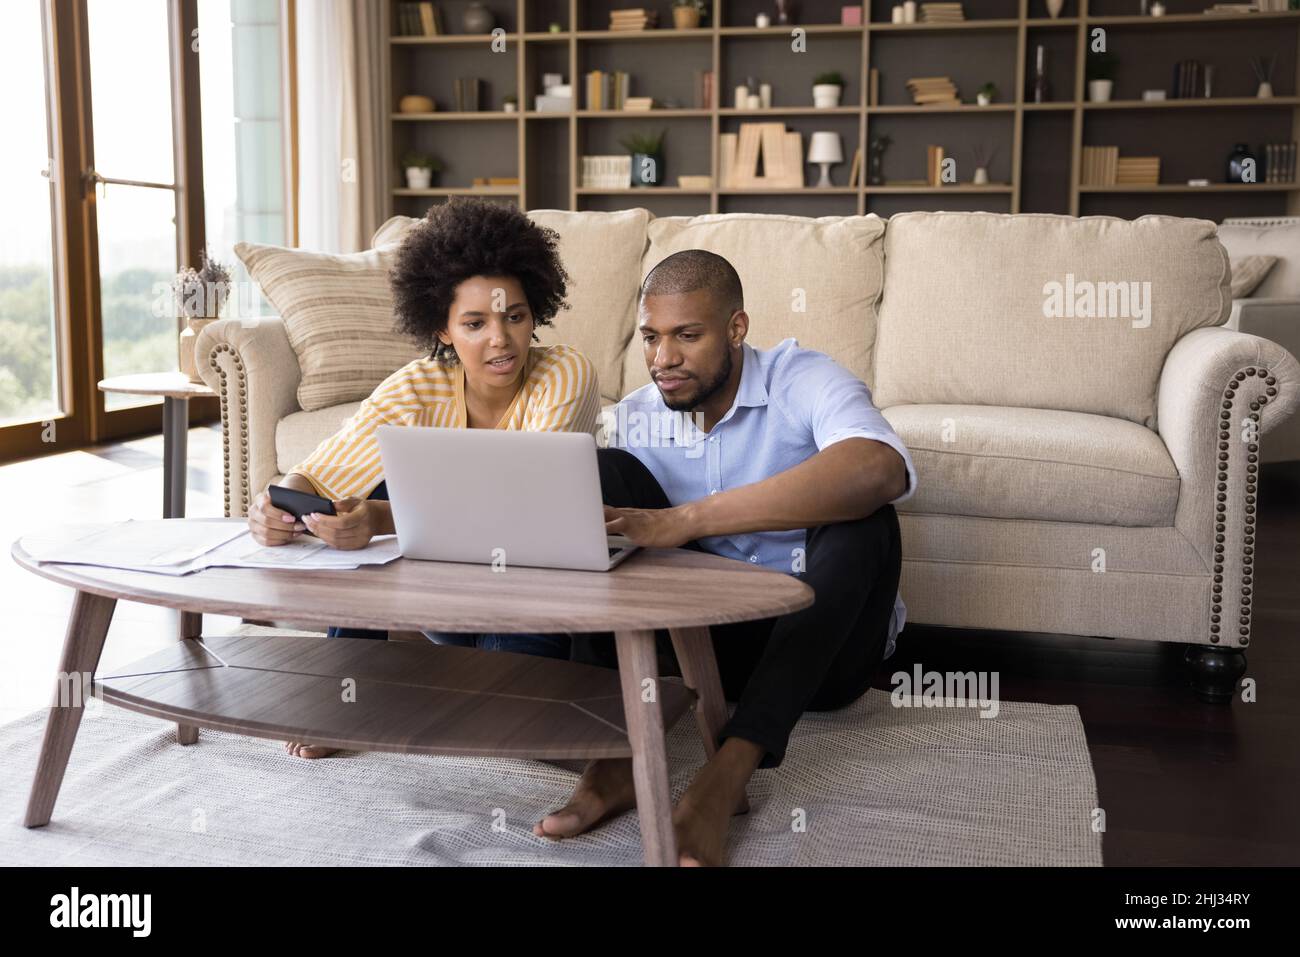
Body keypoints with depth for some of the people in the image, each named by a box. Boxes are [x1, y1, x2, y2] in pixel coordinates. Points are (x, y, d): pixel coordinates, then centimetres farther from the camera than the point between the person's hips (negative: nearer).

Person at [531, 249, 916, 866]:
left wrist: (684, 520, -42)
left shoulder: (804, 382, -14)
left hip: (823, 645, -3)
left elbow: (882, 469, -37)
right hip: (715, 637, 3)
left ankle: (728, 773, -38)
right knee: (608, 473, -13)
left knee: (860, 522, -33)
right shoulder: (634, 419, 2)